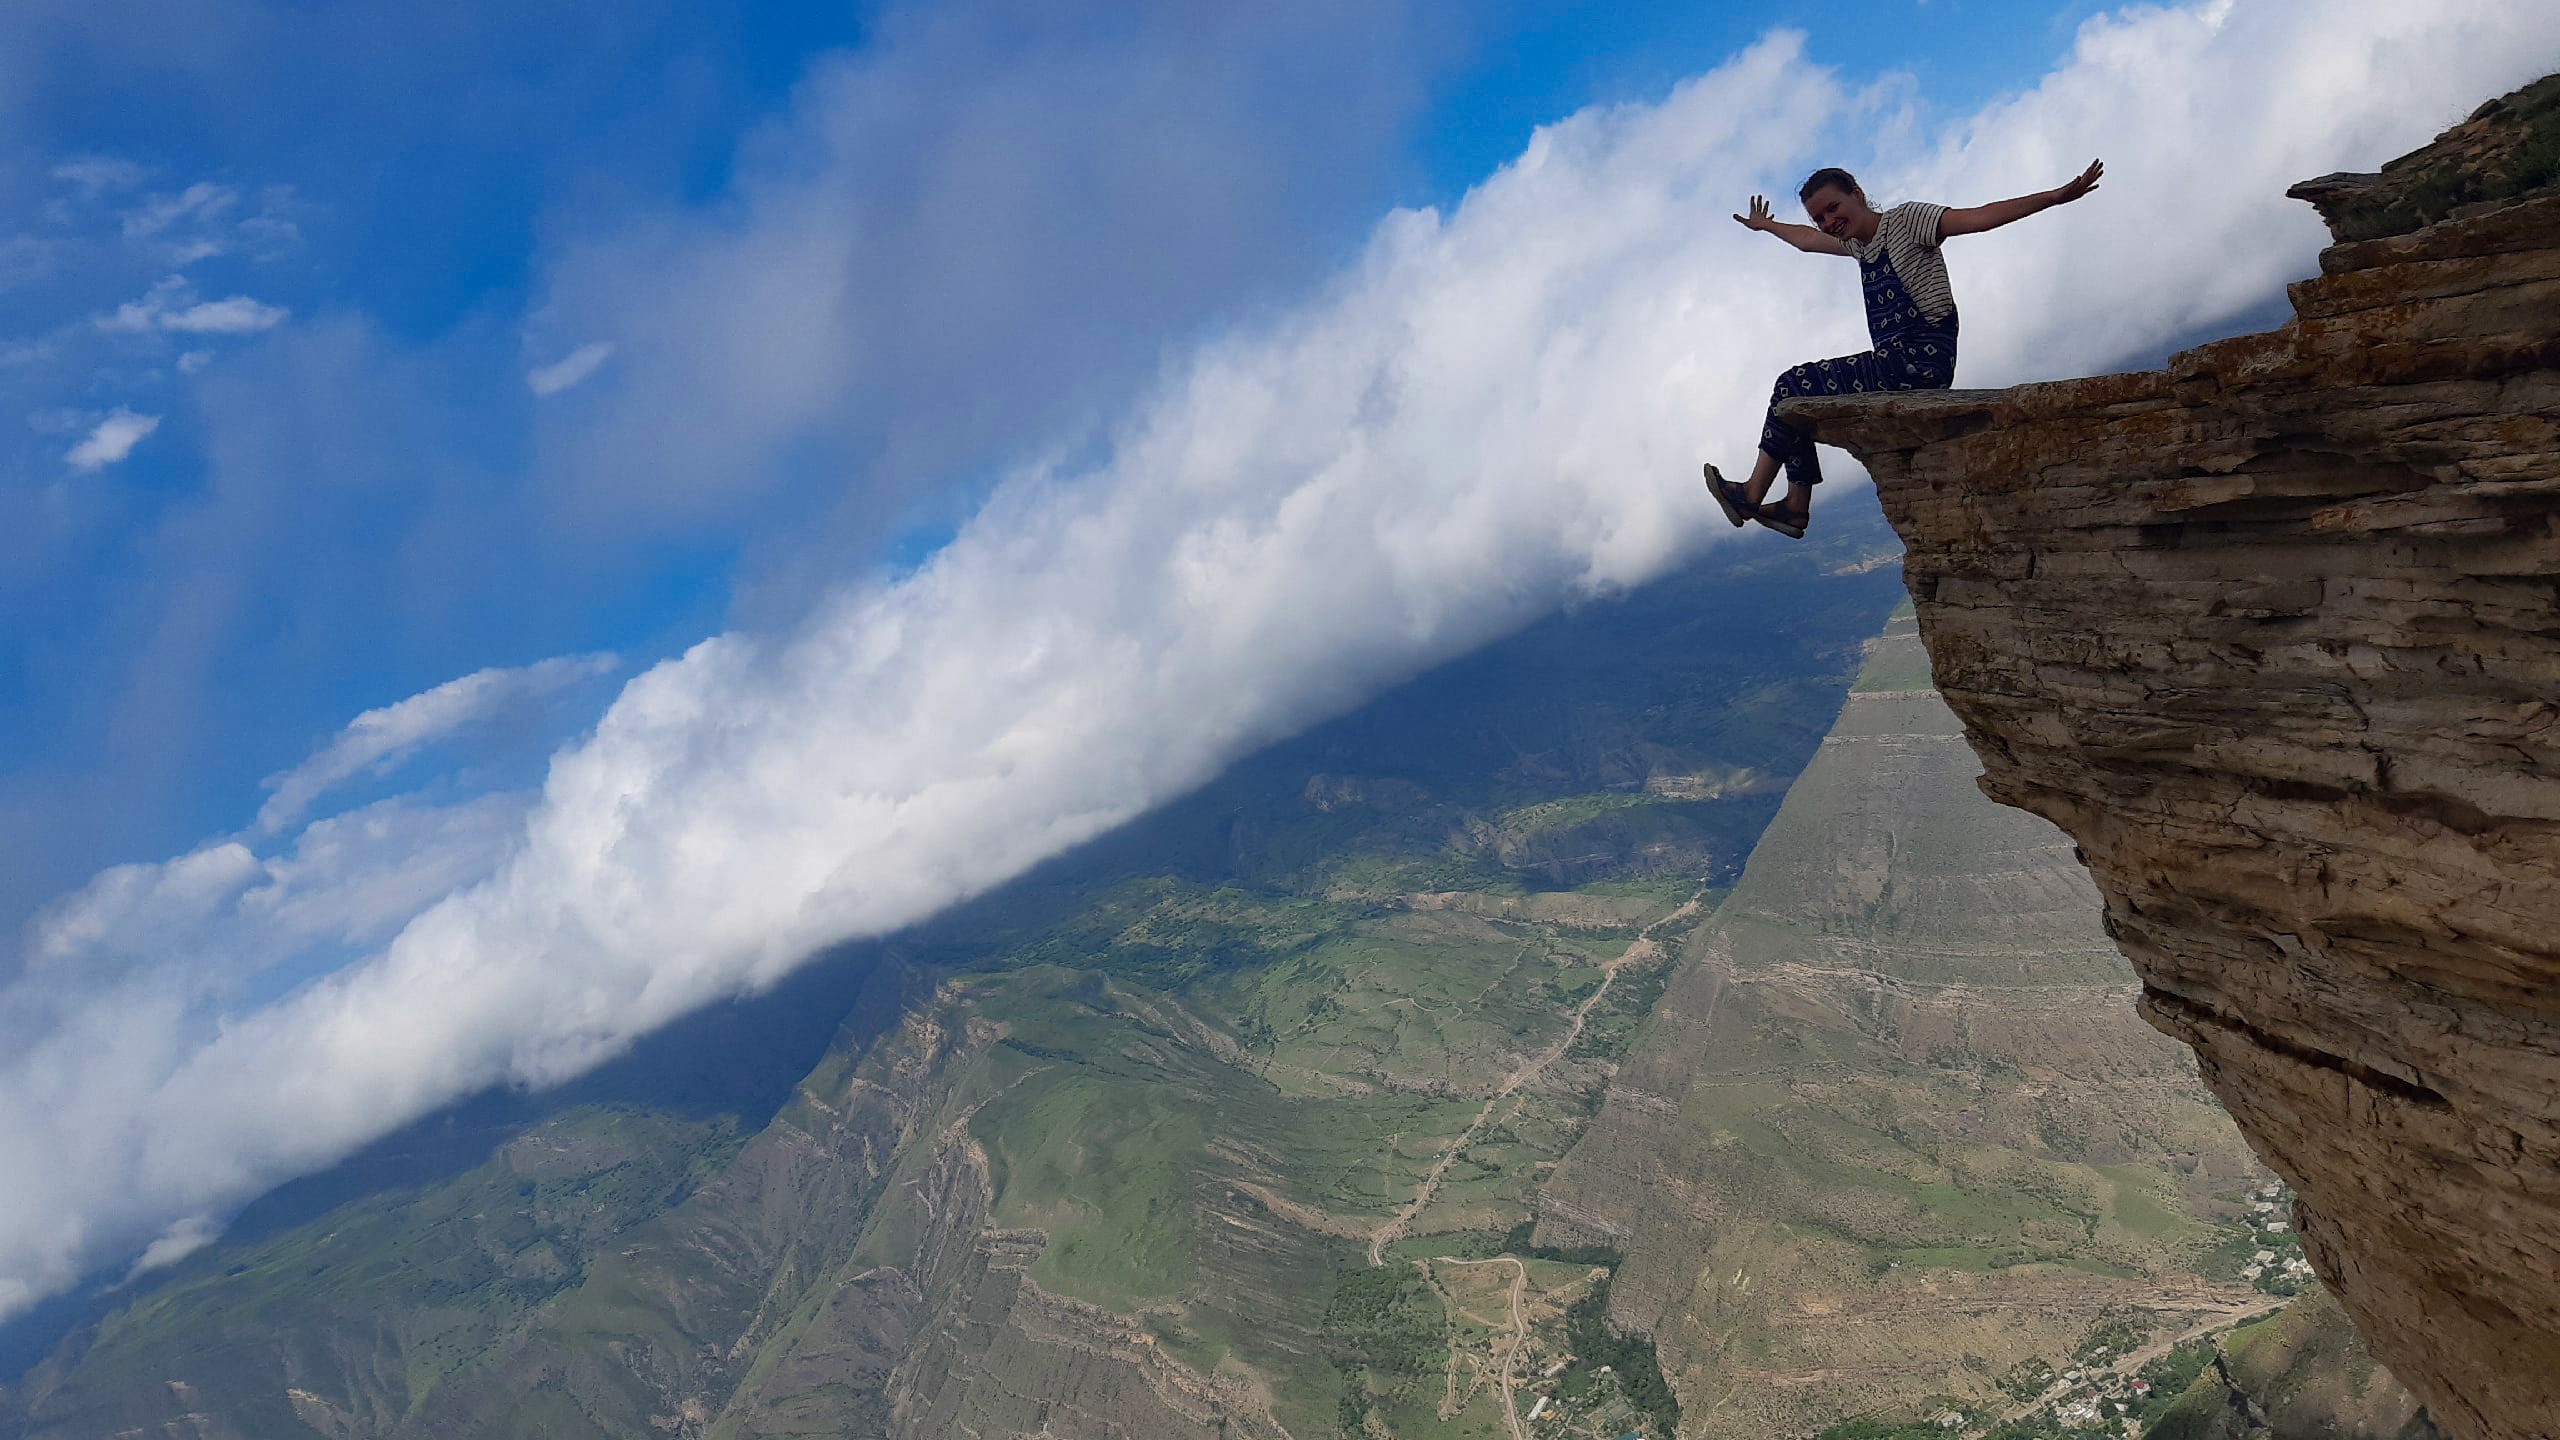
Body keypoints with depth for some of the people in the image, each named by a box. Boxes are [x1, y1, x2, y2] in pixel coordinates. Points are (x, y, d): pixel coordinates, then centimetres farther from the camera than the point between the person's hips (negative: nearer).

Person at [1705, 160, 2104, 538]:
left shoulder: (1905, 220, -5)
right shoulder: (1857, 242, 20)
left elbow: (1978, 217, -15)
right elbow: (1805, 239, 41)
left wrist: (2055, 196, -24)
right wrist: (1765, 226, 56)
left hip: (1921, 362, -10)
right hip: (1900, 363, 10)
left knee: (1794, 386, -8)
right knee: (1798, 395, 16)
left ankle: (1752, 495, -1)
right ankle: (1796, 505, 10)